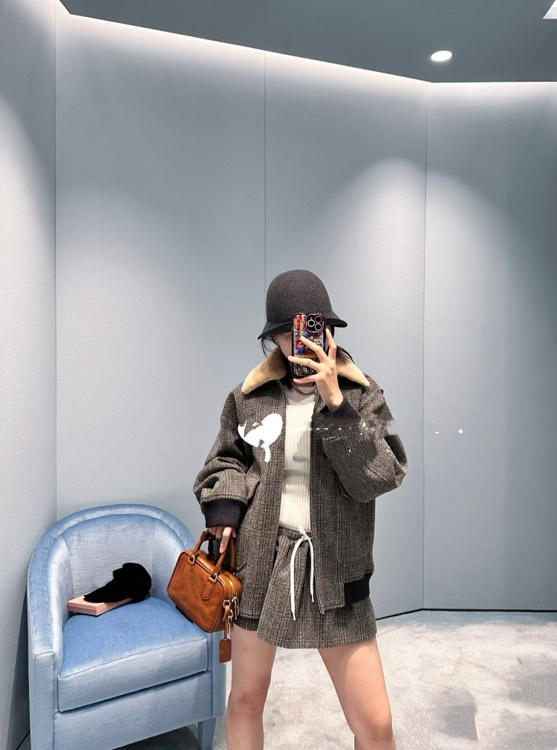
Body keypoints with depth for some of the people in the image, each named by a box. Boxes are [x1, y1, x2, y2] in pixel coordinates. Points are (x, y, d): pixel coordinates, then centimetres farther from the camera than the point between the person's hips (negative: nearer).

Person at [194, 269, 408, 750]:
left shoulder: (362, 396, -2)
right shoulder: (249, 398, 0)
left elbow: (382, 477, -13)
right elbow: (224, 461, 12)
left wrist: (334, 403, -22)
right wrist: (222, 504, -8)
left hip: (334, 571, -1)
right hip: (259, 564, 2)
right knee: (245, 702, 18)